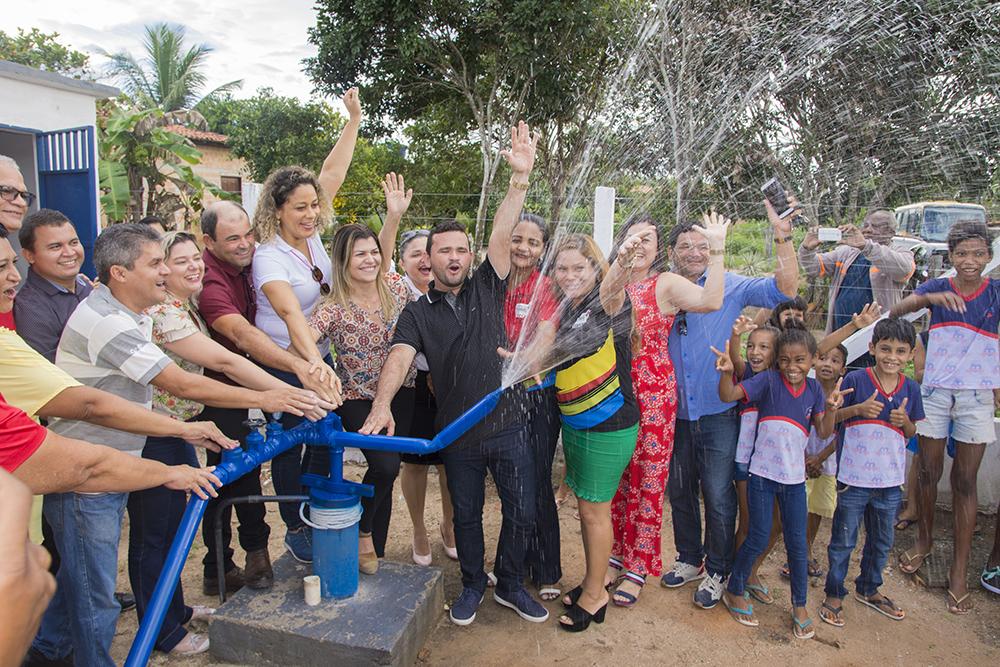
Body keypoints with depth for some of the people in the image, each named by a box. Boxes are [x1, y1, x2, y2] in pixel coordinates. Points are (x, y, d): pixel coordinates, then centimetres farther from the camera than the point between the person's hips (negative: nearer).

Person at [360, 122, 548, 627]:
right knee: (467, 514, 16)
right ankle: (473, 585, 39)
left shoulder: (486, 288, 1)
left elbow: (500, 235, -12)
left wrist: (521, 177, -25)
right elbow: (399, 358, -17)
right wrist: (381, 405, -35)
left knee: (522, 512, 9)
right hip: (458, 434, 0)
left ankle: (510, 585, 33)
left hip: (508, 425, 0)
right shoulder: (418, 313, 0)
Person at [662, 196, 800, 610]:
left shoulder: (731, 286, -5)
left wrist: (782, 236, -27)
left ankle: (716, 572, 25)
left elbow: (784, 289, -16)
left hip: (717, 412, -3)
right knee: (679, 491, 16)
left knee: (718, 497, 4)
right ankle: (689, 560, 37)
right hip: (675, 413, 3)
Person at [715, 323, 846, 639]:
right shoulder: (768, 380, -10)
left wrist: (832, 409, -15)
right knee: (759, 539, 2)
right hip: (762, 474, -3)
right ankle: (734, 592, 24)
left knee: (797, 543, 9)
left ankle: (799, 606, 26)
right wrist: (727, 372, -38)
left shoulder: (814, 388, 2)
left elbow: (823, 432, 3)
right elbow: (728, 395, -19)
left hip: (794, 477, 4)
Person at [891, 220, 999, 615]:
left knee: (965, 481, 2)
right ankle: (924, 541, 31)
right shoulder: (937, 288, 1)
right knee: (928, 472, 9)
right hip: (935, 392, 0)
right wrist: (930, 297, -32)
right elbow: (896, 311, -16)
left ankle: (959, 572, 8)